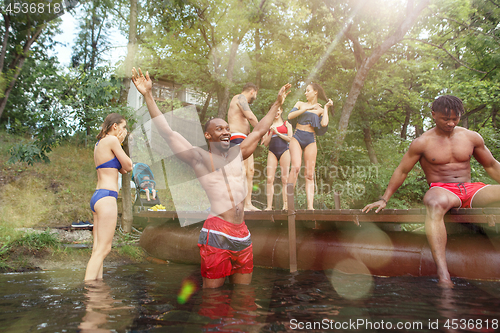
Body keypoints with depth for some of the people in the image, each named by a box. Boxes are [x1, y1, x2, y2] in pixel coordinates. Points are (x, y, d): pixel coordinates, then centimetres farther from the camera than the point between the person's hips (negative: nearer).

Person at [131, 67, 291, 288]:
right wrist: (148, 95, -5)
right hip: (217, 233, -6)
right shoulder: (198, 157, 2)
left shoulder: (237, 154, 18)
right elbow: (167, 132, -2)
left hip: (243, 234, 6)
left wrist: (277, 103, 37)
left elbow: (259, 131, 28)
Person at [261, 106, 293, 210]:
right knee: (270, 179, -8)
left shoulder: (286, 124, 12)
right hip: (272, 152, 1)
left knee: (285, 179, -6)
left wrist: (277, 132, -4)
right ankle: (269, 206, -7)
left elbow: (290, 138, 1)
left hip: (284, 151, -1)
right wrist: (271, 132, -3)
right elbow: (266, 143, 11)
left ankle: (285, 205, -4)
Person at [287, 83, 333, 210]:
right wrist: (307, 108, -5)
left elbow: (324, 124, -7)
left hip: (310, 141, 1)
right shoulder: (300, 104, 17)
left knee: (309, 174, -5)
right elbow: (290, 116, -2)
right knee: (296, 167, -23)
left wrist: (326, 107, 3)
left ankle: (310, 206, -9)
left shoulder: (320, 110, 14)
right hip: (297, 138, -1)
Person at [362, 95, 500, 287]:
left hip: (470, 190, 4)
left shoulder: (472, 137, 12)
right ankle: (443, 274, -51)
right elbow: (401, 171, 6)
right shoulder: (422, 143, 2)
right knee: (436, 203, -42)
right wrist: (384, 199, 4)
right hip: (442, 189, -4)